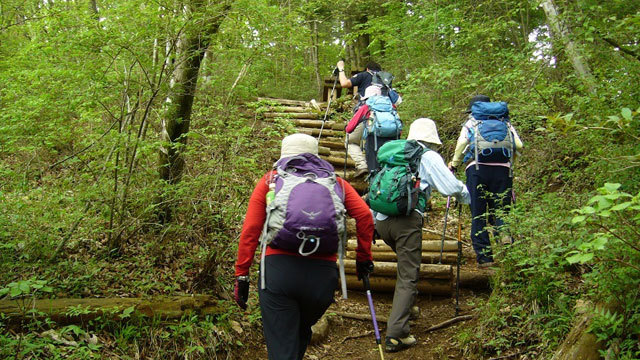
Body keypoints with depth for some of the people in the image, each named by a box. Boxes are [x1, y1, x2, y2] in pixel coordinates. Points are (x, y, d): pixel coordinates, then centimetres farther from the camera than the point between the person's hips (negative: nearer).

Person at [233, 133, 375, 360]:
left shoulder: (271, 179, 16)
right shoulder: (335, 181, 19)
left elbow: (250, 229, 6)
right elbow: (364, 215, 5)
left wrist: (241, 274, 8)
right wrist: (364, 257, 15)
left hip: (278, 268, -2)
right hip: (323, 273, 2)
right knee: (302, 332, 27)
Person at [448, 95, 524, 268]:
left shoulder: (471, 123, 14)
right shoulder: (505, 123, 20)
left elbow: (462, 144, -2)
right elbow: (519, 145, 10)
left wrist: (454, 164, 10)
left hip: (478, 169, -2)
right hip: (503, 170, 2)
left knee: (478, 215, 2)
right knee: (501, 208, 7)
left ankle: (484, 257, -3)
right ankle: (505, 232, -27)